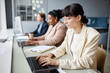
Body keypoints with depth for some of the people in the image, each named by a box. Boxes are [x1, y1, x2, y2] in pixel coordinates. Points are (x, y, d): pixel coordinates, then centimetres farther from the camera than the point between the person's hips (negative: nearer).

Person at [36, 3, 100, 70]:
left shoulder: (93, 35, -21)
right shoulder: (70, 31, -1)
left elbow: (86, 62, -25)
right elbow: (63, 47, 11)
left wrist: (57, 62, -31)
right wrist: (52, 54, -10)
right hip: (71, 67, 5)